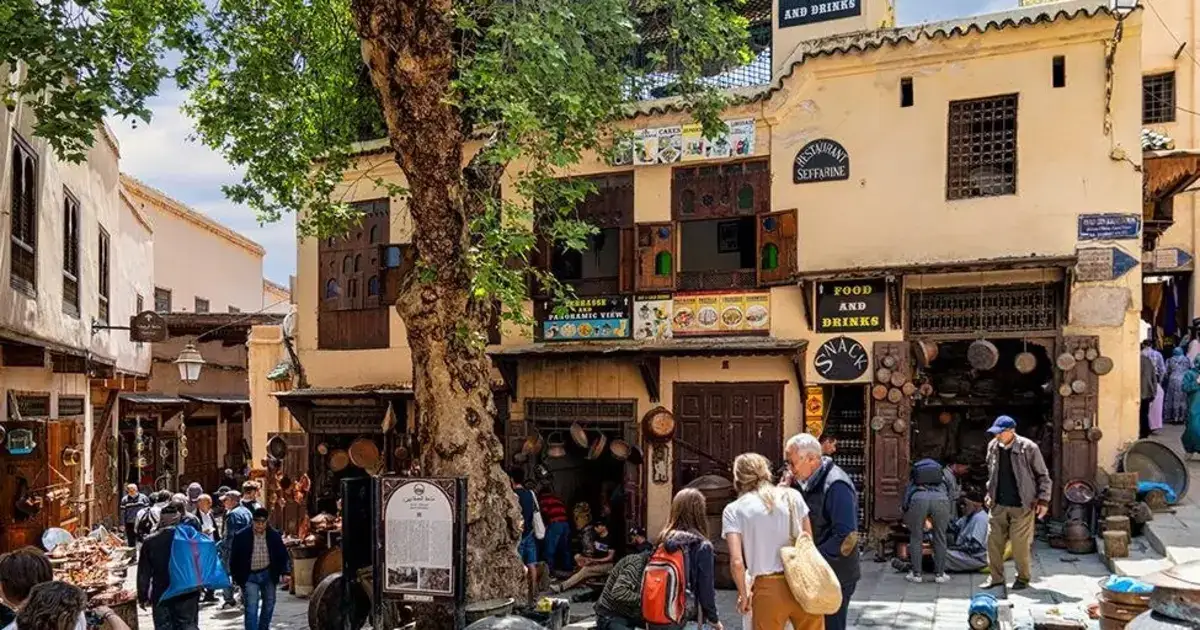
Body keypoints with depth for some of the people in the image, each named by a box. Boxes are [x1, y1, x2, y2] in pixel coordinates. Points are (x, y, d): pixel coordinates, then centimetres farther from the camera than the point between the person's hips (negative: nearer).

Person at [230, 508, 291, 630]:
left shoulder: (274, 535, -6)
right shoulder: (242, 536, -12)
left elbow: (283, 555, -1)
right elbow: (234, 558, -2)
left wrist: (285, 572, -11)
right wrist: (235, 577, -1)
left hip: (269, 574, 3)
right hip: (250, 576, -3)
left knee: (269, 605, 16)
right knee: (251, 609, -10)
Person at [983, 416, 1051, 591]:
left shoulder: (1028, 448, -12)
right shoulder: (993, 447, 3)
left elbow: (1043, 475, -4)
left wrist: (1043, 500, -8)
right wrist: (990, 494, 15)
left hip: (1021, 506, -5)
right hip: (998, 505, 5)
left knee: (1021, 544, 0)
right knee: (993, 541, 6)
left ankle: (1023, 578, 20)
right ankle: (996, 577, 20)